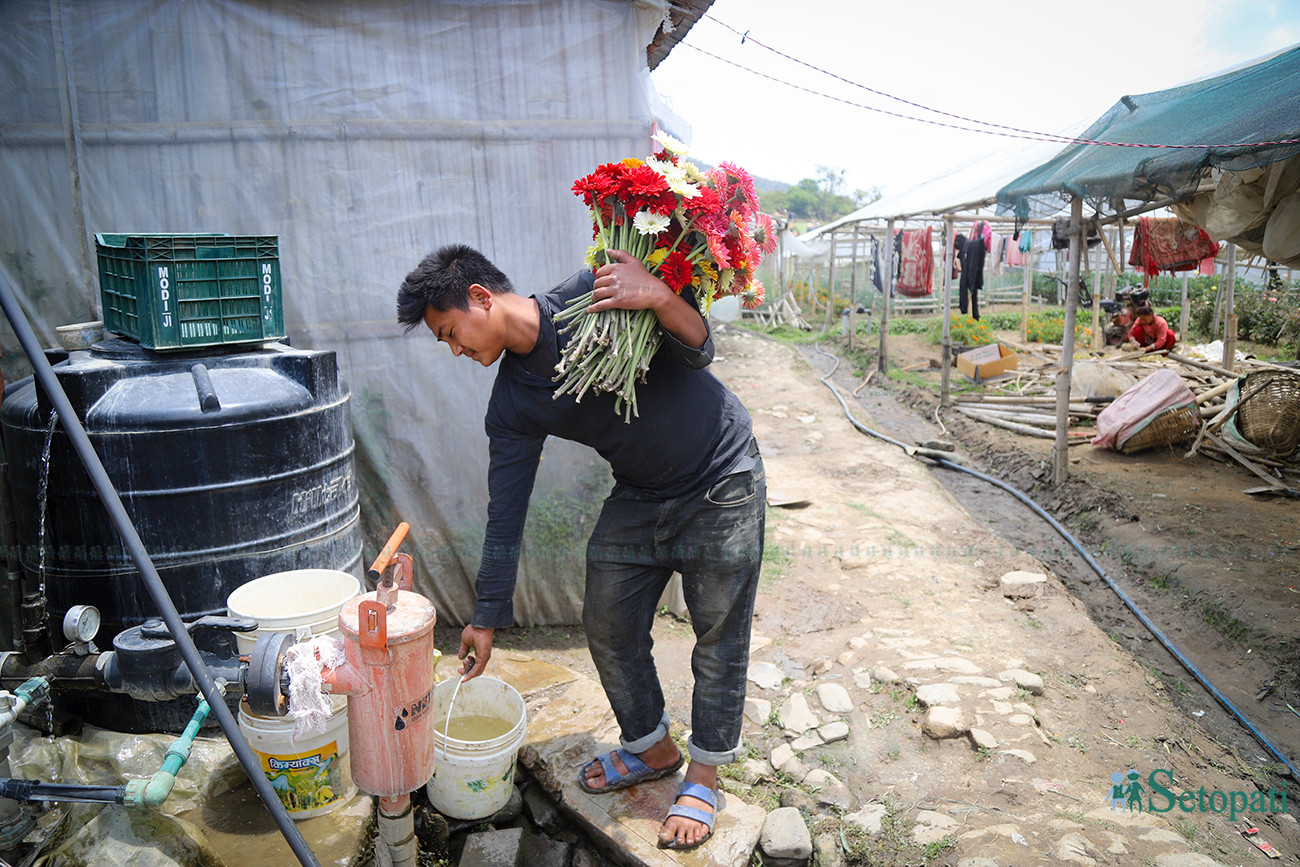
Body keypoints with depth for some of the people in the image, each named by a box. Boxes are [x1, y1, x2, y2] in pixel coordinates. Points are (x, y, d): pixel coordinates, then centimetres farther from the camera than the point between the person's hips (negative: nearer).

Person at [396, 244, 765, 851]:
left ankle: (703, 776, 22)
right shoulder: (511, 405, -5)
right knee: (607, 625, 8)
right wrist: (486, 618, 2)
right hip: (638, 498, 6)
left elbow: (699, 350, -16)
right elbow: (505, 515, -1)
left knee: (718, 636, 3)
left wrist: (657, 297, -37)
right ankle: (652, 748, 32)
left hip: (721, 484, -5)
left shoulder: (597, 295, -19)